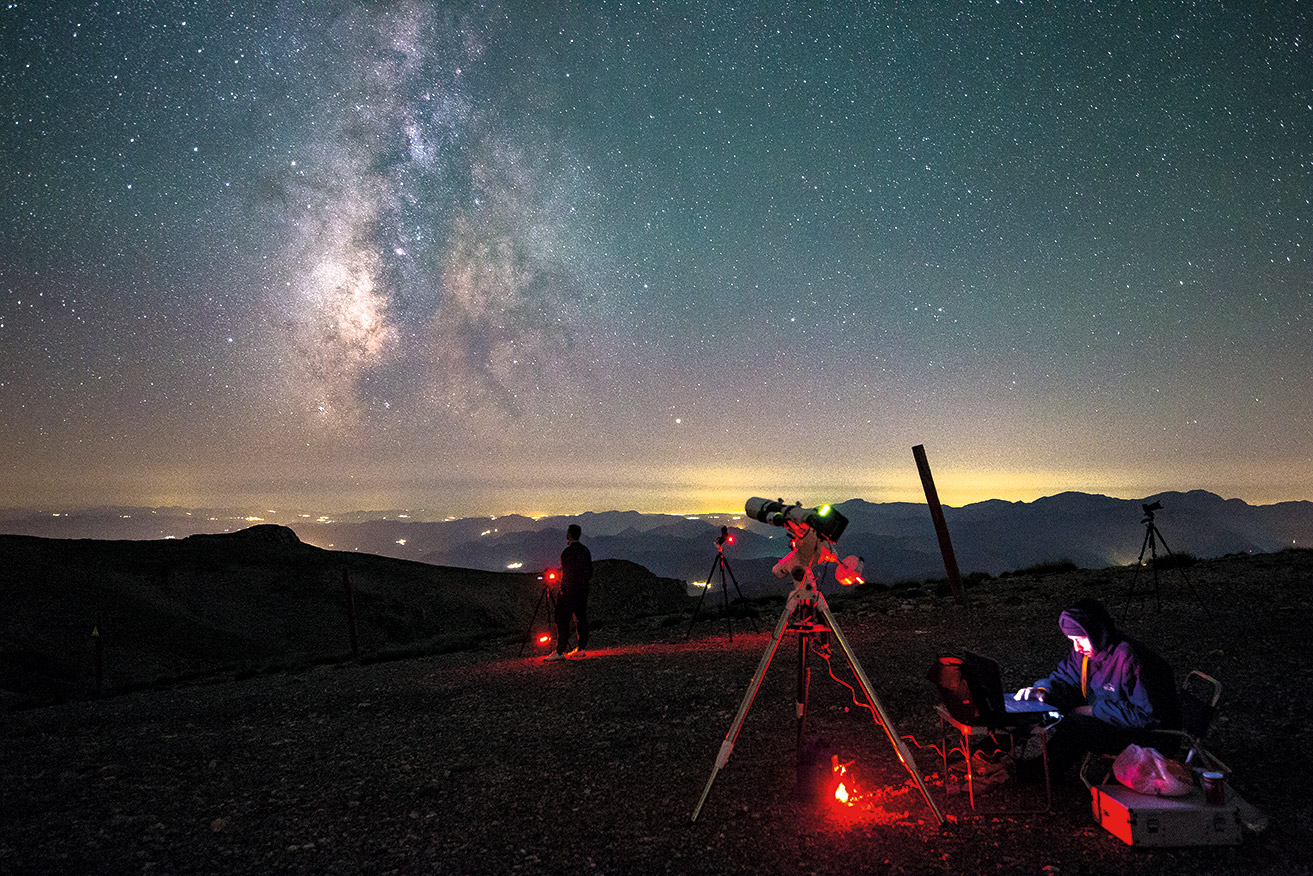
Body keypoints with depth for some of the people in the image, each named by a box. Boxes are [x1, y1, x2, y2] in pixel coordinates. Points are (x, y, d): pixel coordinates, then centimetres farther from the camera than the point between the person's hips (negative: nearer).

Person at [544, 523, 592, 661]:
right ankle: (581, 648, 15)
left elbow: (569, 572, -17)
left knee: (562, 619, -6)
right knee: (581, 618, 11)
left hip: (569, 590, -8)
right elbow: (590, 571, 14)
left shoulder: (568, 551, -14)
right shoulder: (585, 549, 10)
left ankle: (560, 651, -9)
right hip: (583, 590, 8)